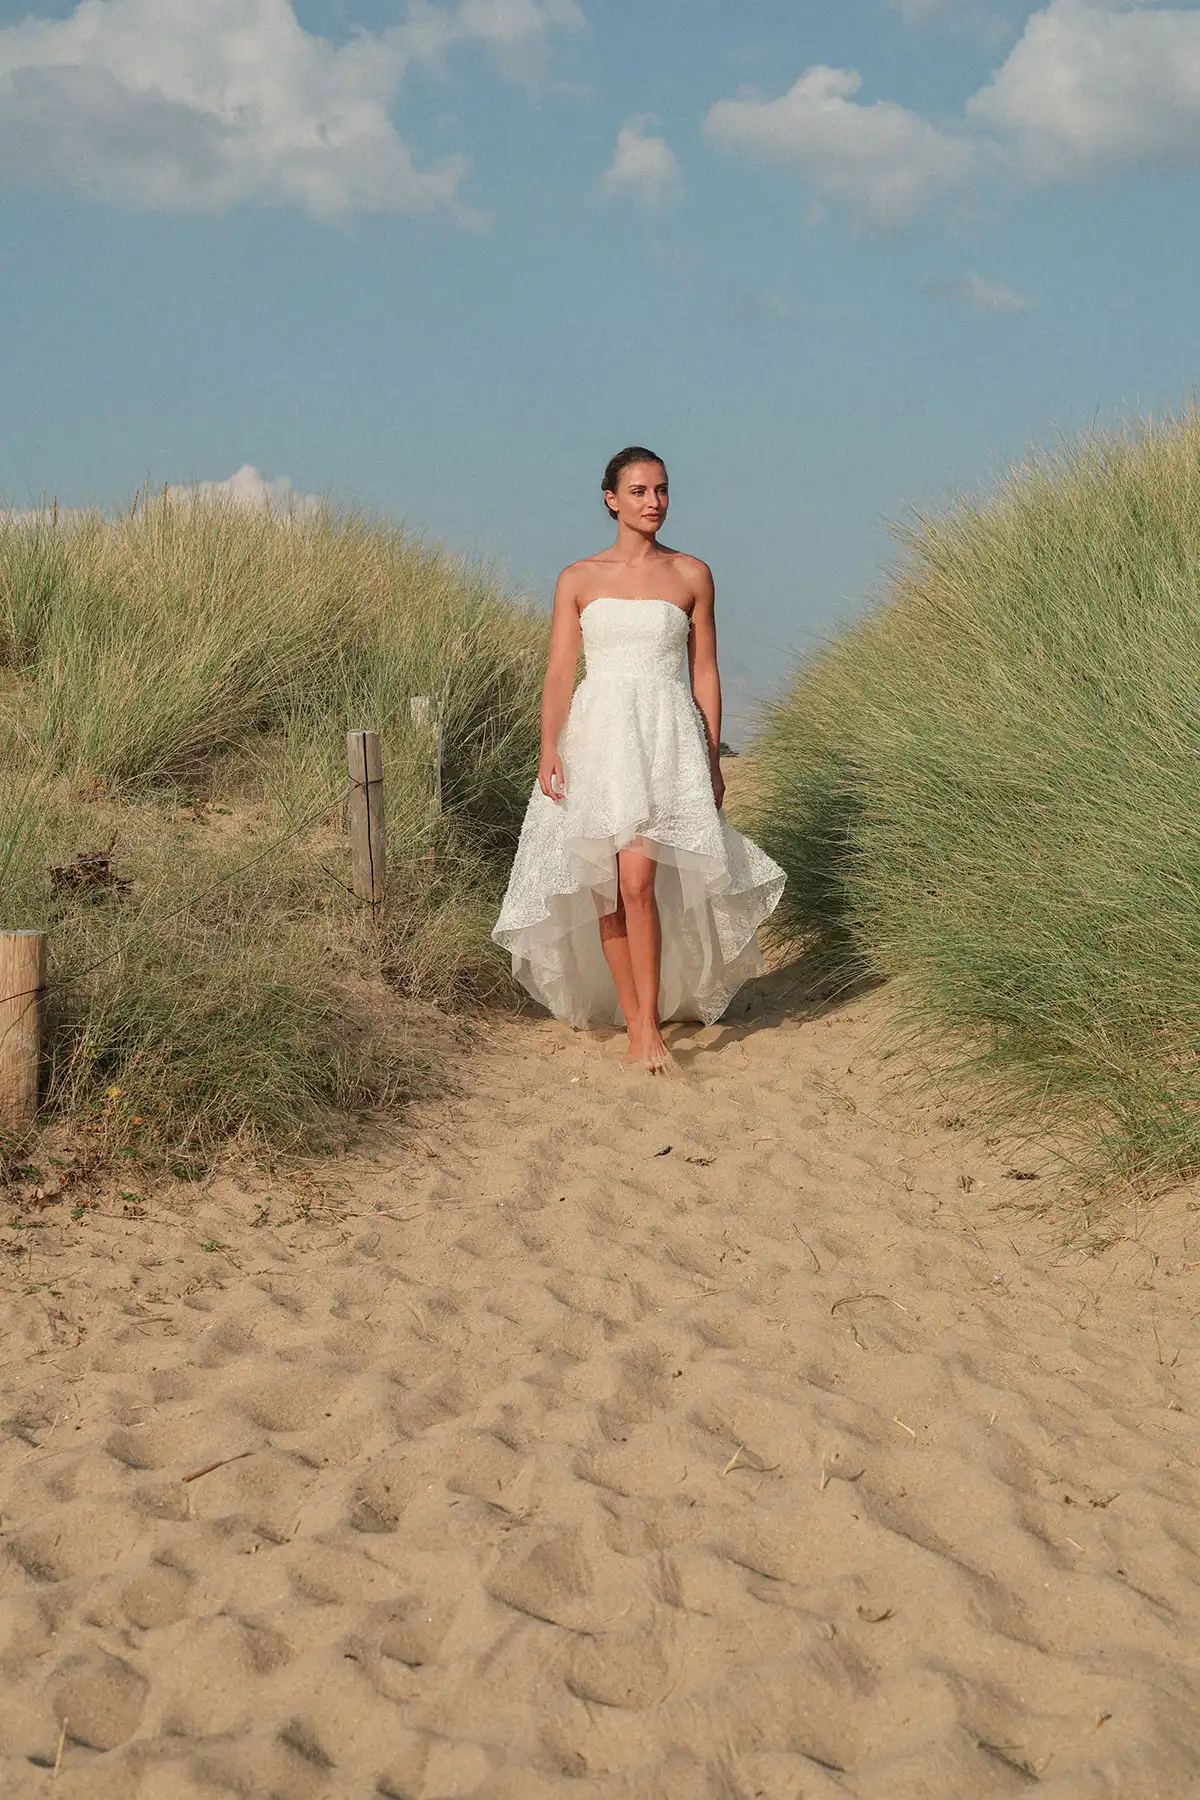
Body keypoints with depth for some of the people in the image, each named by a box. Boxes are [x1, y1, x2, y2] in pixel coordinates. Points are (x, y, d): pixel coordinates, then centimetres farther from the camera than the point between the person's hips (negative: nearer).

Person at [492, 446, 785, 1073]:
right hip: (597, 737, 2)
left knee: (639, 880, -17)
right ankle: (634, 1025, 13)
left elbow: (704, 672, 9)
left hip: (668, 740, -2)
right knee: (608, 889, 2)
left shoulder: (691, 575, 7)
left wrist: (713, 758, 6)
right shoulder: (578, 579, 7)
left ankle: (651, 1026, -10)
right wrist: (548, 750, -9)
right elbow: (558, 671, 4)